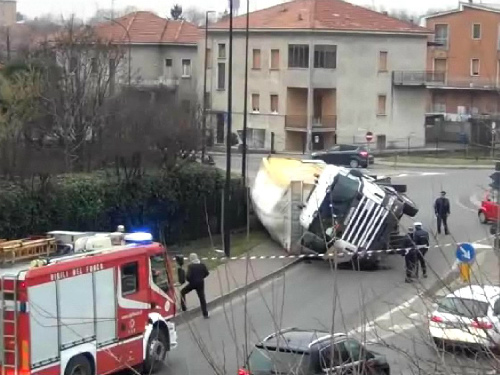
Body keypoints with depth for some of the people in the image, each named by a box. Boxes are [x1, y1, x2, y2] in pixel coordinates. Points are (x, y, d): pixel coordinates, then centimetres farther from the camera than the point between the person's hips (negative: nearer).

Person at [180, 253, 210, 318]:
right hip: (200, 283, 4)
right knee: (202, 298, 8)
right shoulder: (202, 265, -1)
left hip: (192, 283, -4)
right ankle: (205, 314, 4)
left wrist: (189, 280, 1)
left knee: (183, 292, 21)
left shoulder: (190, 266, -15)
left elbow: (188, 276, -20)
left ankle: (183, 307, 22)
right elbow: (207, 273, 3)